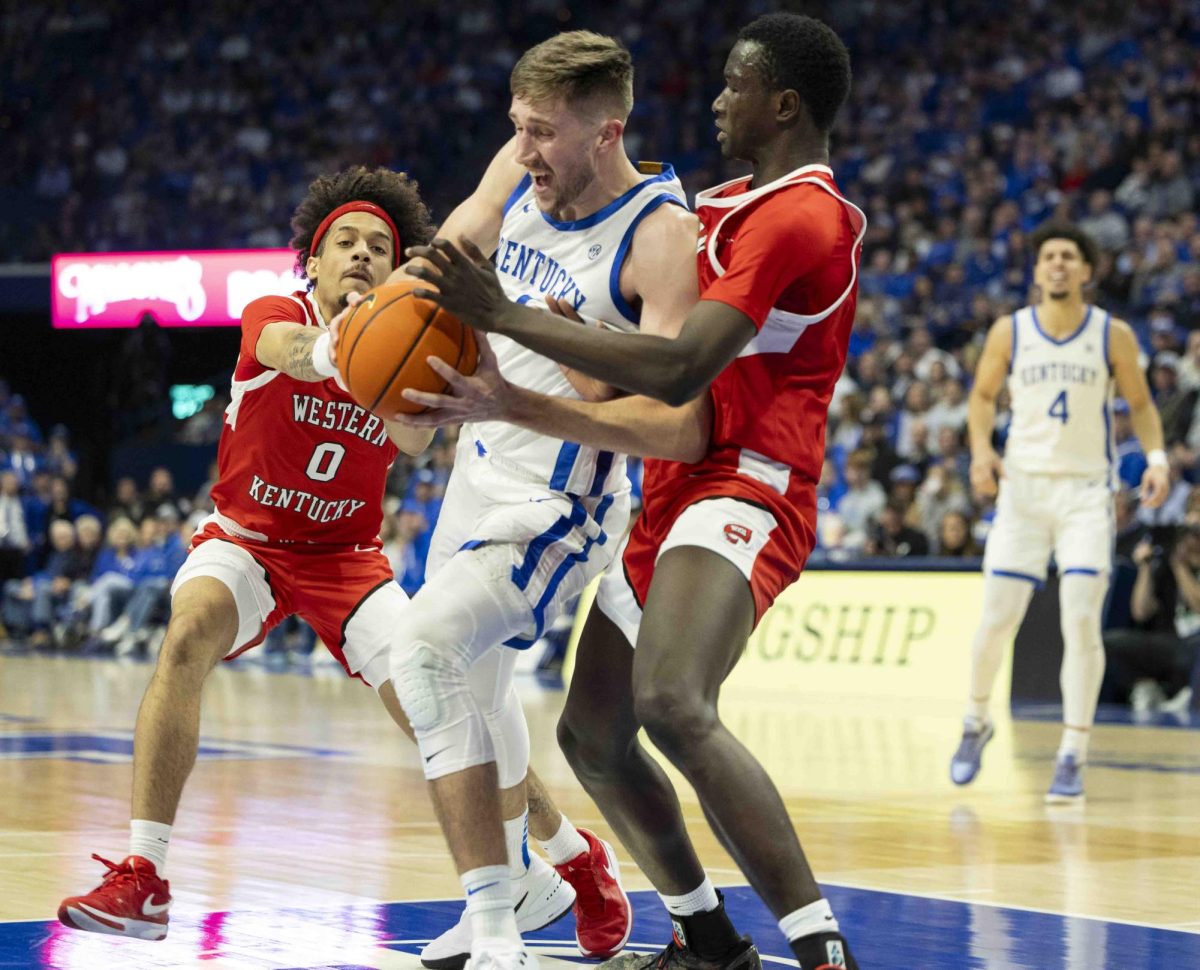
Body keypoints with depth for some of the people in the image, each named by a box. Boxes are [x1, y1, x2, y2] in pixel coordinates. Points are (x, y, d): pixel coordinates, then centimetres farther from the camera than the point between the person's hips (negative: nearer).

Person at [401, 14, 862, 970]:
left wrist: (507, 316, -22)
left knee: (672, 704, -34)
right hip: (674, 499, 11)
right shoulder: (727, 206, 21)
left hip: (742, 494, -11)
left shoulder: (800, 215, -14)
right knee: (592, 738, 14)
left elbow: (681, 371, -25)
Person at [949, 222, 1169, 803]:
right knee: (997, 619, -1)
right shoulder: (1009, 332, 0)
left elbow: (1140, 402, 8)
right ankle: (976, 722, 26)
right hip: (1024, 486, 1)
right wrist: (981, 448, -6)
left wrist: (1156, 456, -8)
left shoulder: (1113, 335, -2)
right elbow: (983, 395, 12)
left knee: (1081, 620, -12)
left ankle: (1072, 756, -4)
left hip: (1088, 491, -1)